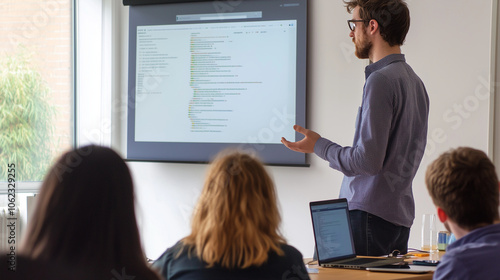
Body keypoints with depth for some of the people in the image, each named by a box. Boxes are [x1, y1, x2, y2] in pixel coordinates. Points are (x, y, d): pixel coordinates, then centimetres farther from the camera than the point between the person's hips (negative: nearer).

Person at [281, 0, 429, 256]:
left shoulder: (380, 80, -14)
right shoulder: (414, 81, 15)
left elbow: (368, 160, -19)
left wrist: (319, 146, -6)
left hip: (370, 215, -9)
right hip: (400, 214, 9)